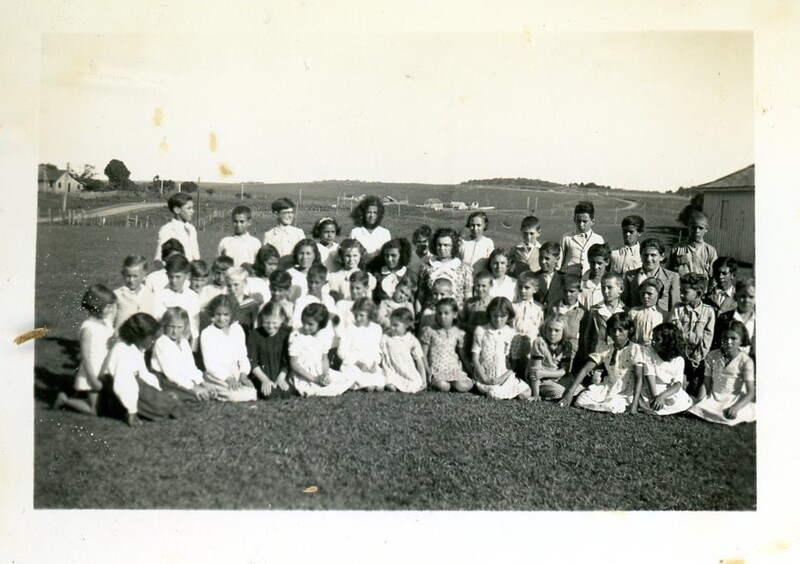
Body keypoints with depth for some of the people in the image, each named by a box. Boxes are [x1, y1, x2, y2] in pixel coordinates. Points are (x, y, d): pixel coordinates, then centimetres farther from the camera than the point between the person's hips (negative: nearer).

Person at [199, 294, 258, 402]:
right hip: (217, 376, -5)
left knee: (252, 394, -21)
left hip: (236, 374, 5)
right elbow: (210, 363, -12)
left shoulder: (238, 329, 8)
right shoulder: (207, 333, -7)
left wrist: (243, 374, -11)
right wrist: (228, 378, -23)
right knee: (242, 395, -27)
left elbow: (243, 355, 8)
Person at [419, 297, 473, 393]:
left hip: (454, 369, 2)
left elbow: (462, 355, 17)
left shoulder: (458, 333, 9)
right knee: (443, 386, -33)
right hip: (436, 370, -2)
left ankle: (450, 384, 1)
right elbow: (423, 354, 3)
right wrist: (427, 371, -8)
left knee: (464, 386, -26)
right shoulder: (429, 331, 3)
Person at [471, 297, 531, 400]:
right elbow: (475, 358, -1)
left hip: (506, 375, 3)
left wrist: (504, 377, -12)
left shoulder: (511, 333, 4)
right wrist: (484, 378, -10)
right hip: (486, 377, -2)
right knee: (496, 395, -30)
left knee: (526, 394, -14)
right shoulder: (481, 331, 1)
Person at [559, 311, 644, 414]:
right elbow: (585, 369, -5)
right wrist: (570, 392, -15)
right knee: (581, 401, -21)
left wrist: (634, 404, -27)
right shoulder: (605, 348, 1)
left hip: (626, 392, -3)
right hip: (607, 387, 3)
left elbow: (638, 378, -15)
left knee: (614, 407, -36)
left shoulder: (634, 349, -10)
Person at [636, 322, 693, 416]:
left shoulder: (678, 360, -3)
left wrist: (662, 396, -30)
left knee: (683, 402, -21)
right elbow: (650, 376, -15)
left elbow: (678, 384, -13)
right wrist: (655, 397, -27)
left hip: (671, 393, 3)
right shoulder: (647, 351, -6)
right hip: (651, 391, -3)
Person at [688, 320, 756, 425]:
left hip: (735, 400, -2)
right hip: (714, 397, 2)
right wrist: (700, 402, -12)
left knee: (729, 418, -33)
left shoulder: (745, 361, -8)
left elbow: (750, 392, -13)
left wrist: (736, 407, -30)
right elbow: (706, 383, 5)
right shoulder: (712, 356, 1)